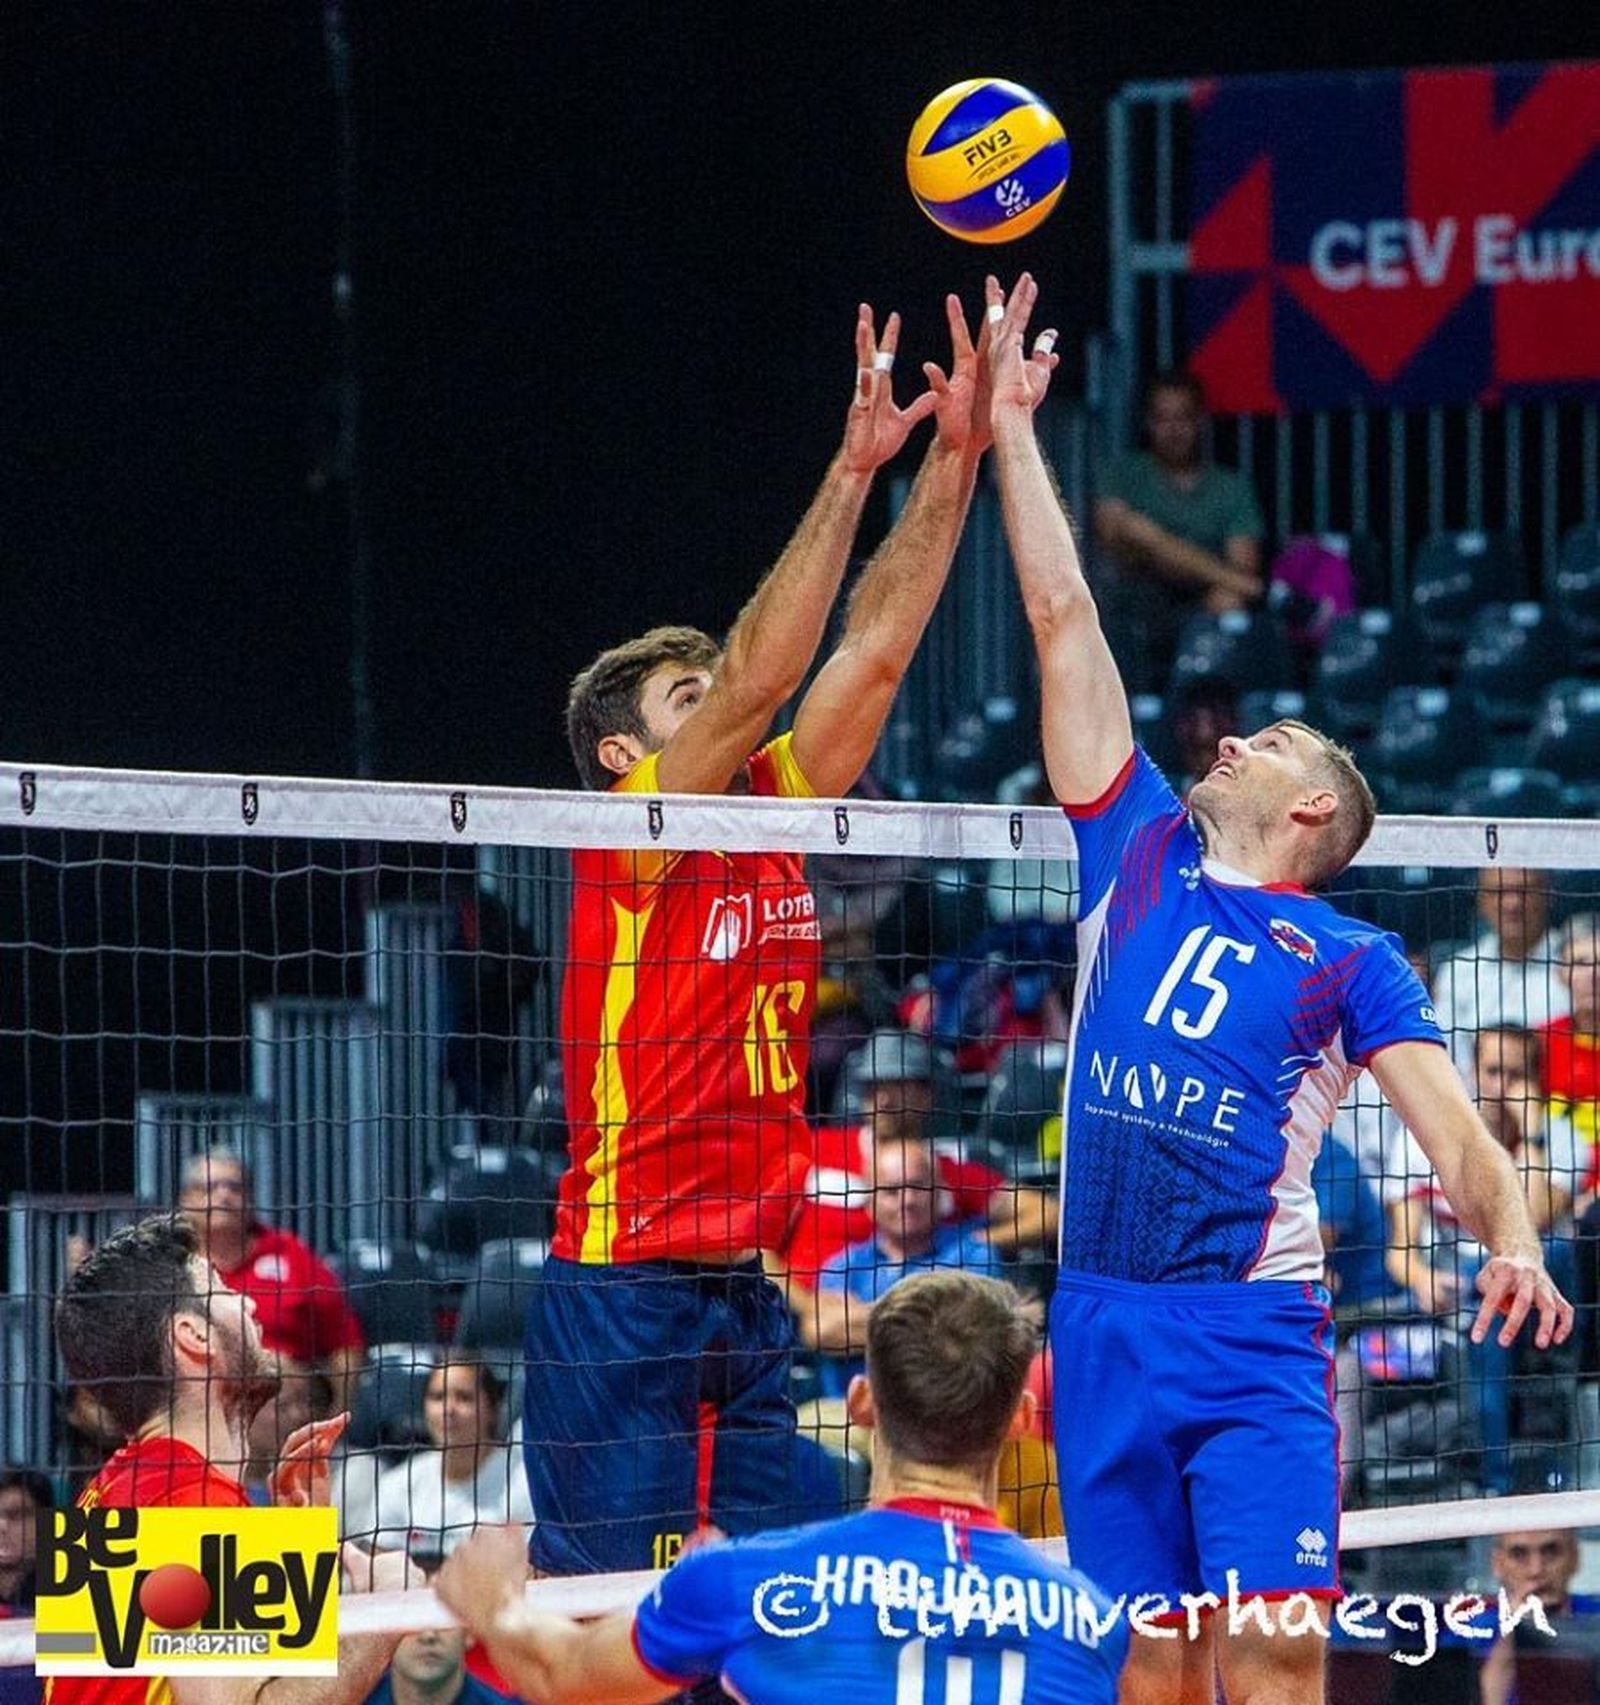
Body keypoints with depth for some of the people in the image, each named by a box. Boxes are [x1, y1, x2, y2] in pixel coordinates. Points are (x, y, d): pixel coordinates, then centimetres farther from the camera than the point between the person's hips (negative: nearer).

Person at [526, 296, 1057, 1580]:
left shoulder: (774, 822, 12)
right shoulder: (628, 839, -6)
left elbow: (875, 648, 7)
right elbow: (761, 670, -18)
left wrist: (958, 454, 0)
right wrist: (856, 466, -21)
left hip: (751, 1293, 7)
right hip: (622, 1286, -7)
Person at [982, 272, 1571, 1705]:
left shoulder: (1349, 963, 7)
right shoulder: (1139, 860, 16)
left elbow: (1455, 1131, -4)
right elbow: (1064, 625, 18)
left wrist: (1513, 1241, -26)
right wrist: (1009, 421, 20)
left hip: (1256, 1333, -3)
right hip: (1104, 1330, 3)